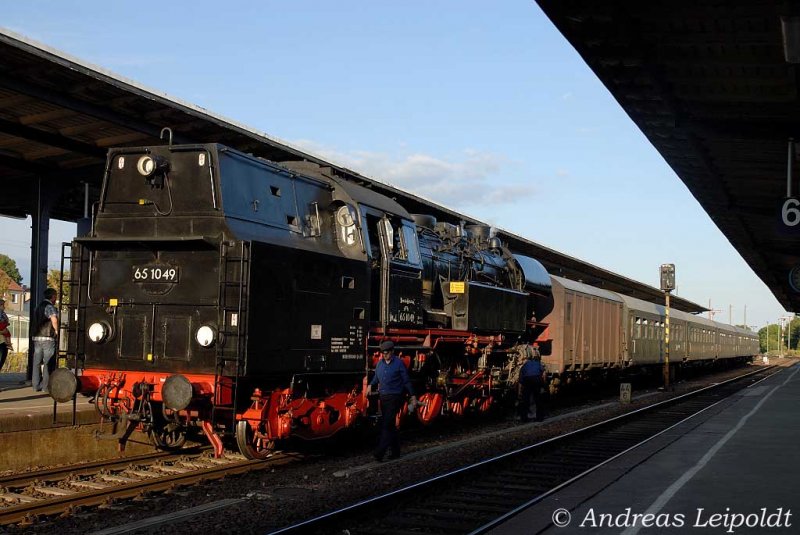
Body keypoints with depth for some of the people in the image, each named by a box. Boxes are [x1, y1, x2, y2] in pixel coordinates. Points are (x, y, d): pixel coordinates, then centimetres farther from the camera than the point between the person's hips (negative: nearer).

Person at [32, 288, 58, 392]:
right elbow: (54, 319, -27)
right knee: (48, 362, -3)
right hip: (48, 338, -8)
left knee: (37, 362, 8)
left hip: (36, 337, 8)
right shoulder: (50, 307, -10)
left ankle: (36, 385, 9)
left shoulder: (39, 307, 17)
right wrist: (56, 330, -12)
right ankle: (46, 385, -3)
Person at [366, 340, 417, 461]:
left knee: (387, 425, -13)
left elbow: (406, 381, -3)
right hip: (383, 397, 6)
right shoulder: (380, 363, 11)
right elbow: (376, 377, 24)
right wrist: (371, 385, 4)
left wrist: (412, 396, -1)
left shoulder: (399, 363, -6)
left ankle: (380, 453, -18)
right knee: (390, 425, 10)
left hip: (395, 397, -6)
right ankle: (396, 451, 19)